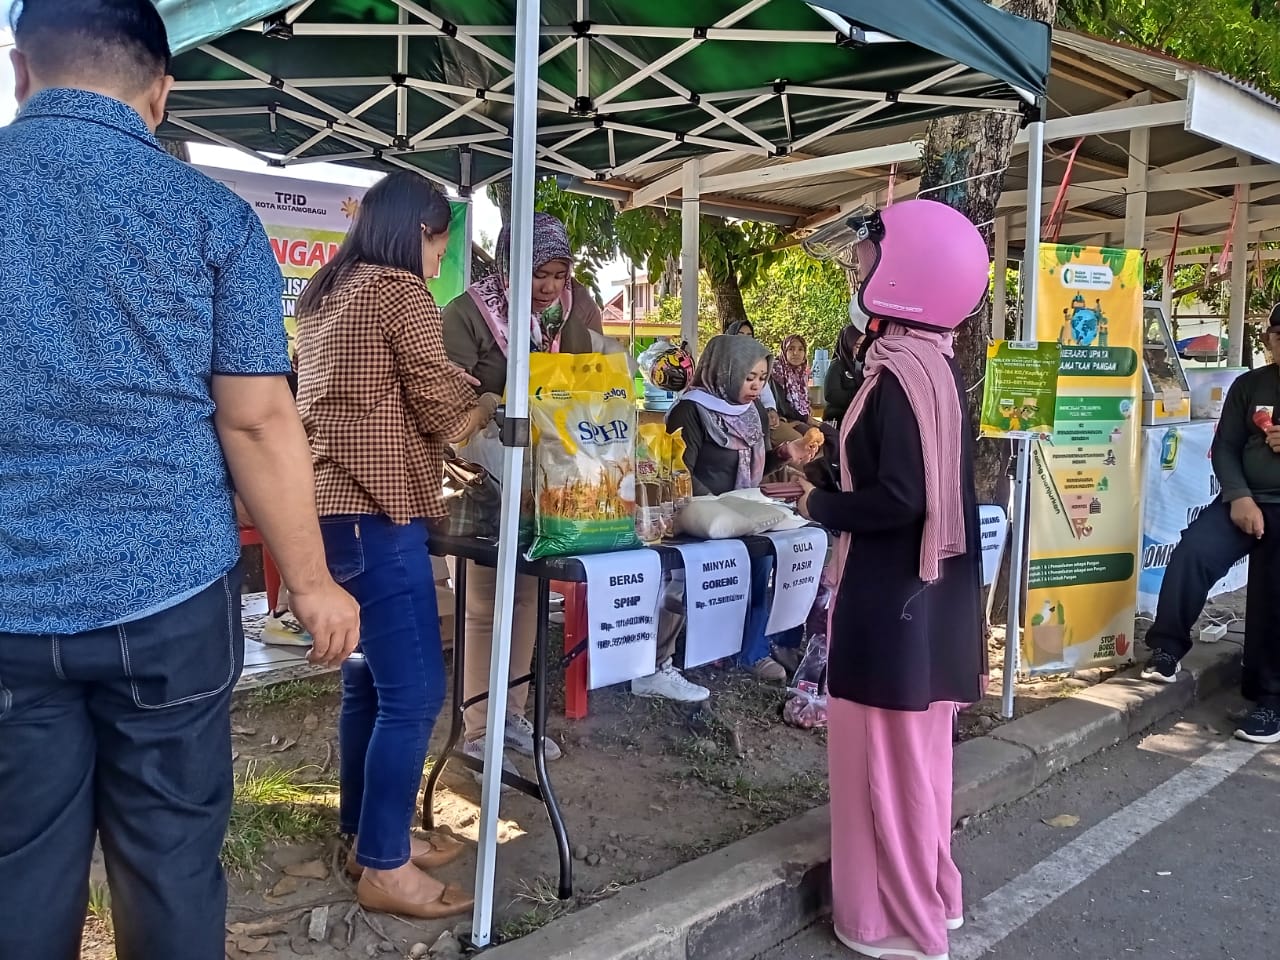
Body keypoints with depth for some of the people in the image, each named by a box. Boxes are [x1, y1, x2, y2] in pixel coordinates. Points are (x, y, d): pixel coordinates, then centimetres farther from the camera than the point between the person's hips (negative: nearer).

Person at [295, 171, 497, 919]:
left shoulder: (326, 295, 19)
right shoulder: (399, 291, -9)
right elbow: (446, 412, -11)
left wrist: (451, 436, 24)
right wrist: (494, 405, 9)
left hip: (331, 505, 10)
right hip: (375, 513, -10)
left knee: (369, 677, 16)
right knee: (414, 691, -4)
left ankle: (366, 834, 26)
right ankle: (384, 866, 5)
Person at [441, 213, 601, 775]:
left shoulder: (579, 308, 0)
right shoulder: (469, 312, -14)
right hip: (489, 473, -5)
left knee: (527, 594, 12)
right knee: (486, 599, 0)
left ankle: (513, 712, 24)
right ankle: (478, 728, 10)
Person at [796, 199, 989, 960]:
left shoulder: (900, 373, -21)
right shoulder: (938, 363, 8)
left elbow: (896, 499, -26)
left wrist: (820, 506, -10)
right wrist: (833, 479, 13)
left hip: (892, 594, -10)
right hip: (930, 586, 10)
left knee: (887, 749, 4)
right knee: (916, 743, 20)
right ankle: (929, 894, 35)